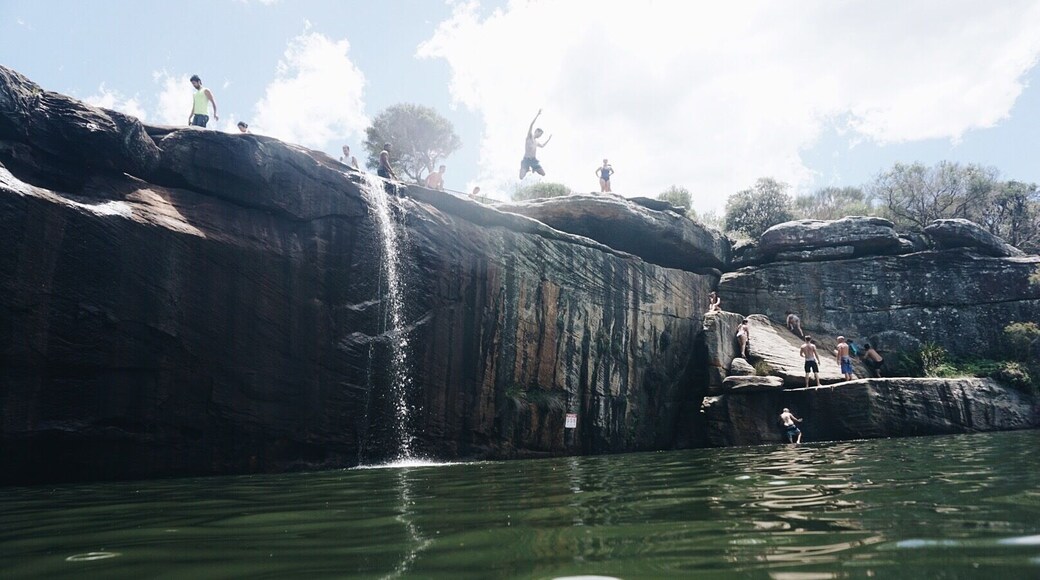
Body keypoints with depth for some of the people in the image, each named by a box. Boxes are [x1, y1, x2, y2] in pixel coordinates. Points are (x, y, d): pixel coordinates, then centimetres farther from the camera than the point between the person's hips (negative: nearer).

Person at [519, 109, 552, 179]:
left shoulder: (536, 142, 22)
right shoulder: (529, 136, 1)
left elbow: (542, 145, 46)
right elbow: (531, 125, -12)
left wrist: (549, 139, 42)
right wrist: (538, 114, -17)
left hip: (534, 160, 6)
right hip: (526, 159, -6)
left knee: (543, 174, -9)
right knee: (521, 177, -21)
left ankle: (533, 169, 22)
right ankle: (527, 169, 16)